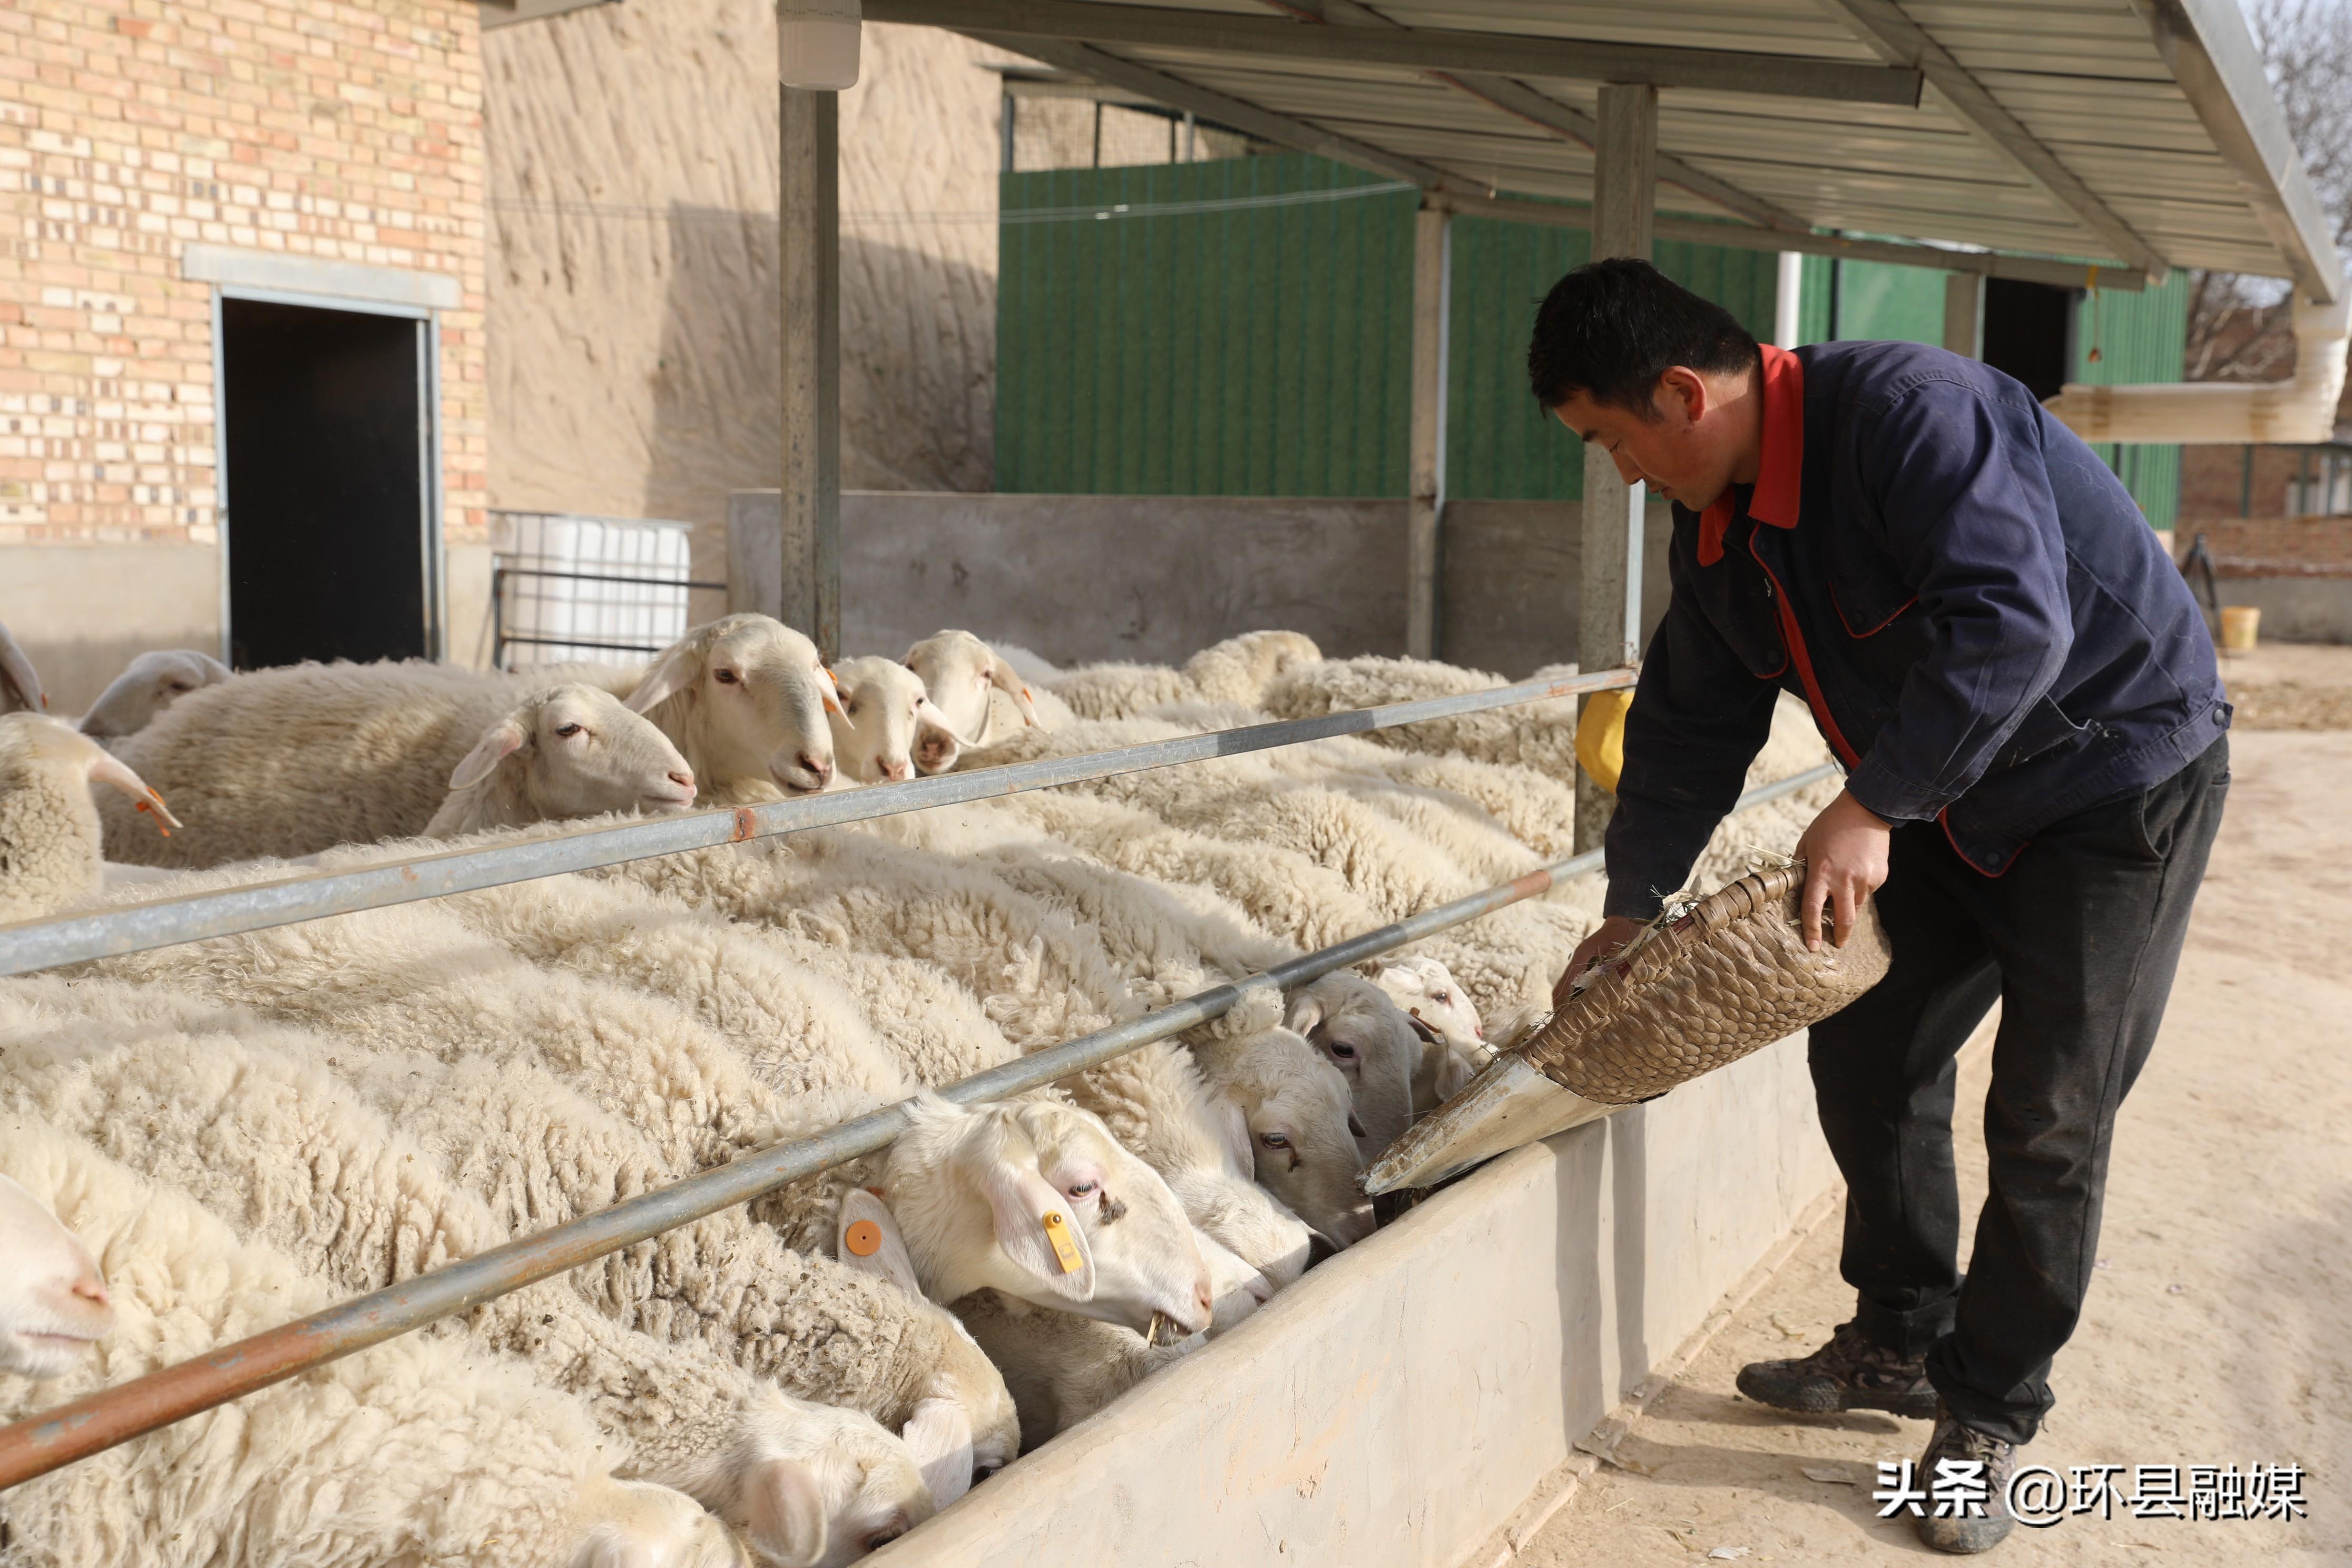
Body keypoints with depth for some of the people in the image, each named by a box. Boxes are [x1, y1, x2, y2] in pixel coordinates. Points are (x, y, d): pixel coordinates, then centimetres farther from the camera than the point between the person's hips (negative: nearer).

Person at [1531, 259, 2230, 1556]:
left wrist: (1872, 806, -36)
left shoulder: (1909, 411, -28)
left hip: (2118, 785, -8)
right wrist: (1632, 906, 10)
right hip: (1949, 802, 8)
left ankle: (1989, 1414, 14)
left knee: (2045, 1120, -3)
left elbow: (2012, 619, -39)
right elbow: (1692, 720, 7)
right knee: (1866, 1053, 9)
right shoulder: (1718, 524, 0)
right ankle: (1900, 1343, 27)